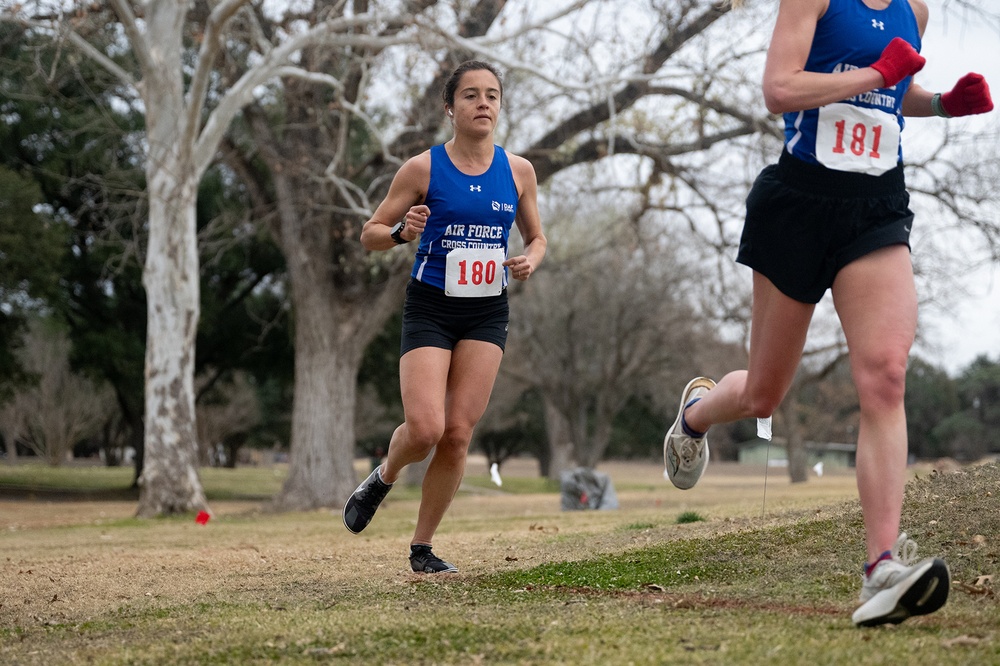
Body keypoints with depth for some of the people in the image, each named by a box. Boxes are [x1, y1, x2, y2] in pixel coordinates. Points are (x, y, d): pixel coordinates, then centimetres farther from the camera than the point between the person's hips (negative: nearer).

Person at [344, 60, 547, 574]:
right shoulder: (423, 168, -5)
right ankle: (383, 477, 20)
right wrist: (403, 232, -22)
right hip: (430, 308, -3)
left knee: (458, 434, -2)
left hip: (487, 314, 3)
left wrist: (530, 260, -5)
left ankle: (422, 547, 12)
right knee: (424, 430, -16)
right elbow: (370, 235, 0)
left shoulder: (518, 171, 4)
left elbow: (536, 237, 18)